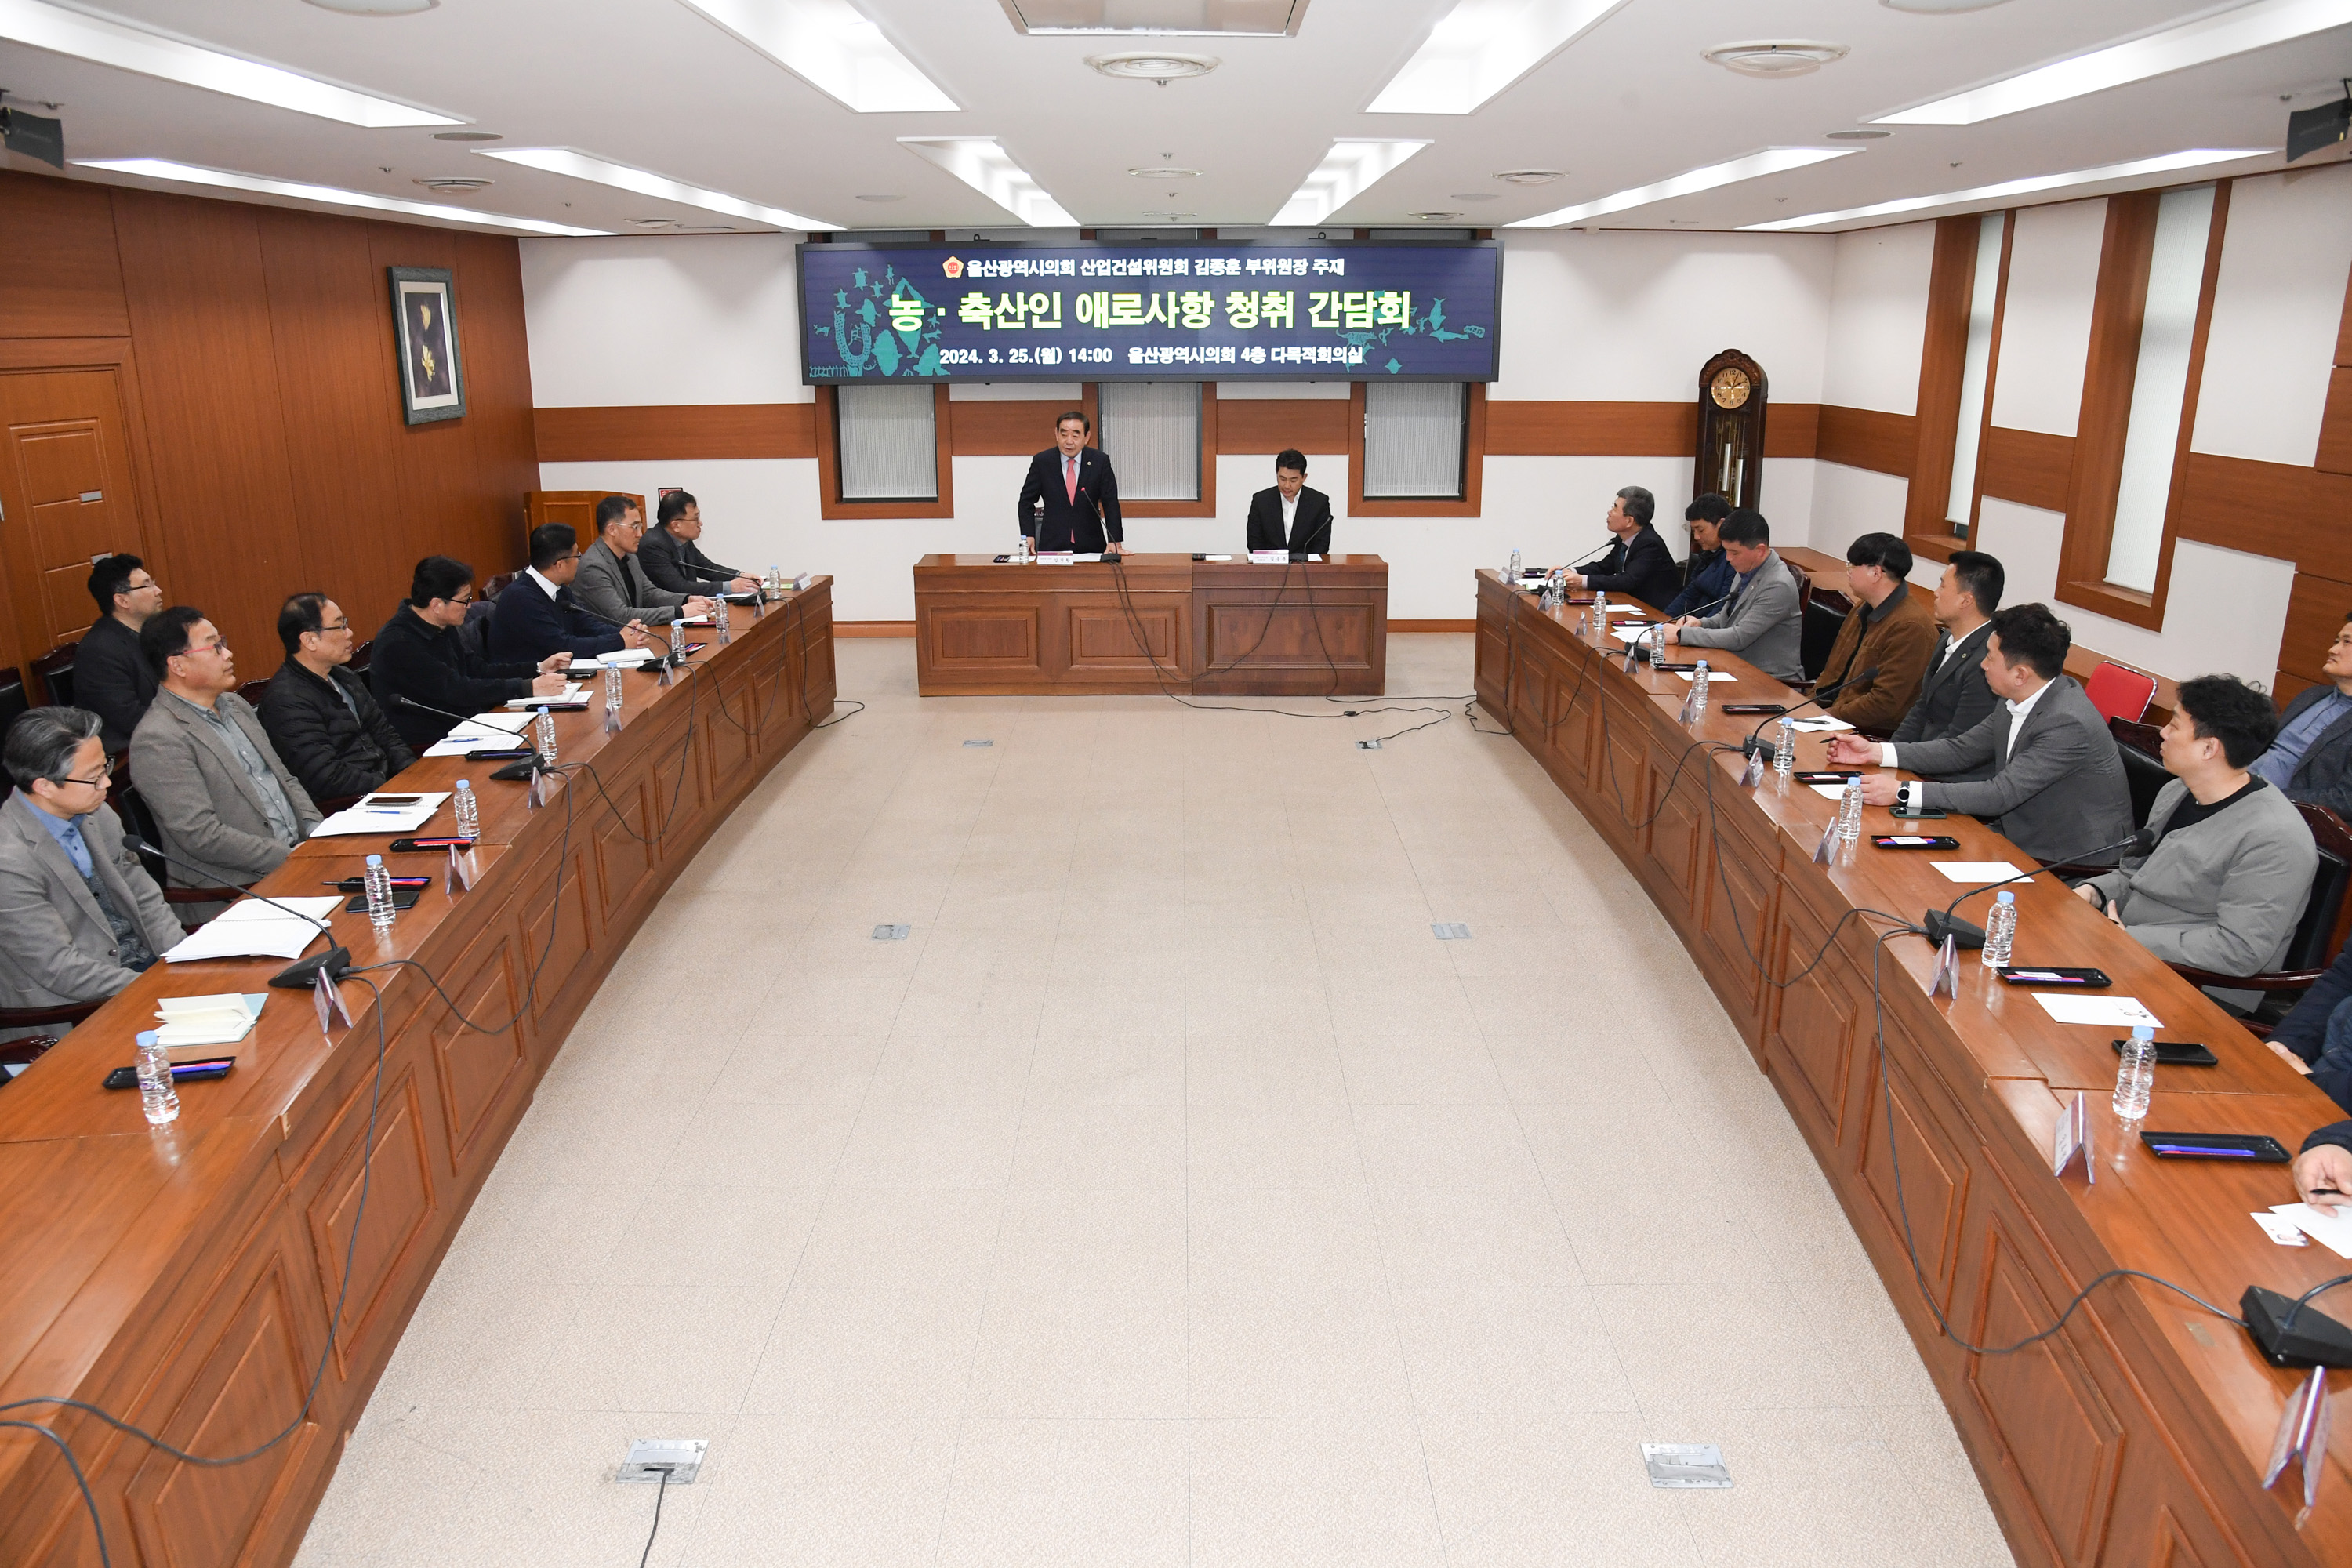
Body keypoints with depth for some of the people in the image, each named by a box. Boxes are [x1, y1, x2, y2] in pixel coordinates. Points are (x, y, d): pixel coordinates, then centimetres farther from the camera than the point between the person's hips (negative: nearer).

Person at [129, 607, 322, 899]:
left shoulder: (235, 706, 15)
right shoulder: (158, 740, -12)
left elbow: (285, 779, 21)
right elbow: (200, 836, -18)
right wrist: (290, 857, -19)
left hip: (295, 850, 8)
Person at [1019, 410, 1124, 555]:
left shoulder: (1100, 461, 1)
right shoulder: (1041, 461, 1)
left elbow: (1111, 503, 1)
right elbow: (1026, 501, 7)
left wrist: (1115, 542, -10)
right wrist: (1028, 536, -7)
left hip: (1090, 546, 0)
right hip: (1052, 545, 0)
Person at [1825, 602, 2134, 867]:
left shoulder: (2068, 723, -27)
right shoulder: (2016, 702, 0)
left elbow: (2001, 794, -29)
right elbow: (1964, 749, 10)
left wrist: (1902, 793, -30)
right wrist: (1876, 753, 2)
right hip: (2022, 833, 8)